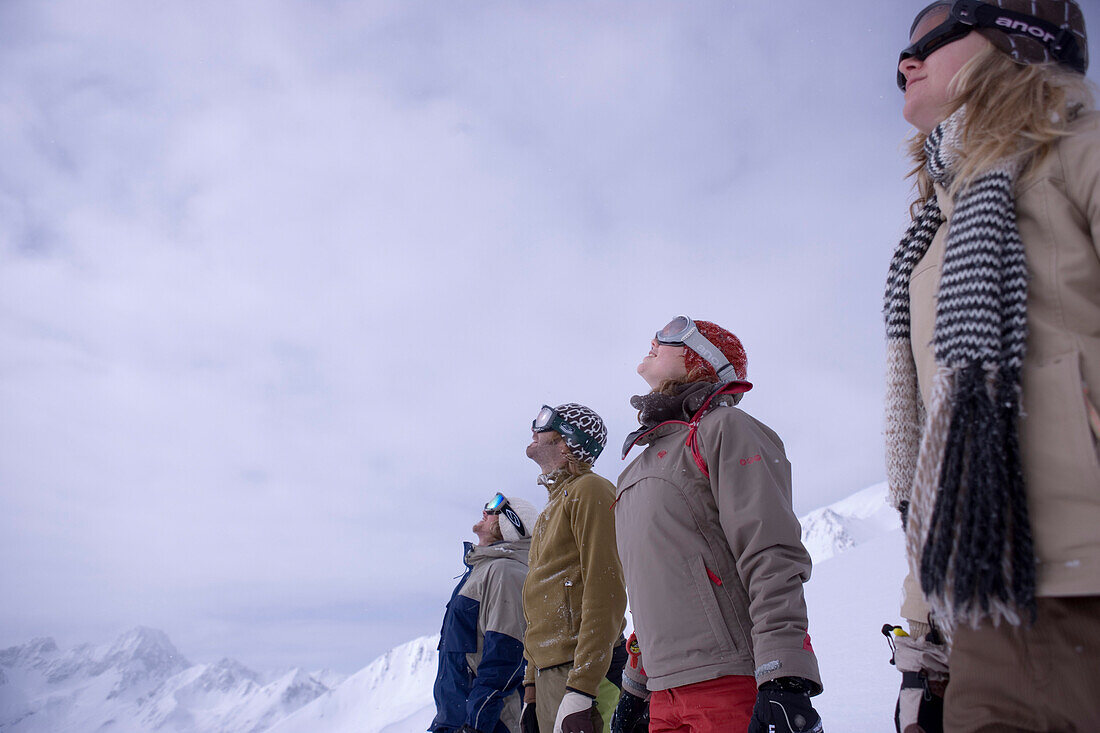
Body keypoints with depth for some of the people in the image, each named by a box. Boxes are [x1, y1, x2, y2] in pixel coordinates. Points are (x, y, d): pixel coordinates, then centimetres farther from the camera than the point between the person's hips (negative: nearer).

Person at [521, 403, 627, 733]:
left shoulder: (589, 490, -8)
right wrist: (532, 684, 17)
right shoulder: (552, 506, 20)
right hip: (549, 675, 8)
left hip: (582, 674, -8)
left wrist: (580, 690, -23)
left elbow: (605, 594, -18)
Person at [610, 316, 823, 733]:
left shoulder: (725, 429, -3)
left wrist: (784, 681, -22)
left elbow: (773, 559, -14)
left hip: (733, 683, -7)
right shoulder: (641, 464, 21)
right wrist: (635, 683, 24)